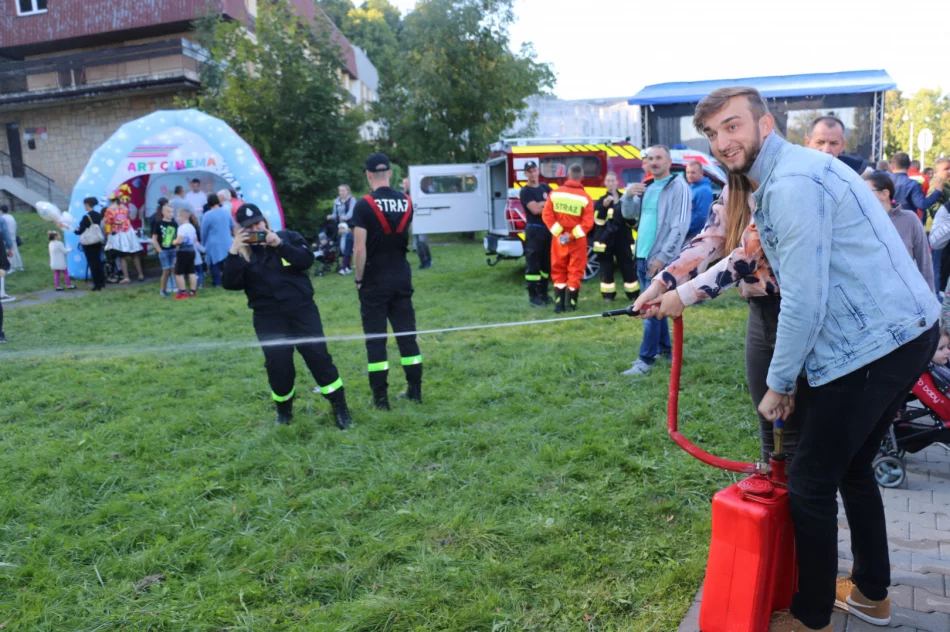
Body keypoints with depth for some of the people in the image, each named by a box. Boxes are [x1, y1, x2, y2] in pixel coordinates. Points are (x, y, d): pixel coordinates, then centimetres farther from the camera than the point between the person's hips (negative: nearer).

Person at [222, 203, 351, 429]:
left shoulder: (288, 236, 4)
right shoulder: (241, 253, 5)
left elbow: (307, 260, -12)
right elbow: (229, 283, -9)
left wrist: (280, 245, -20)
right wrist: (233, 252, -19)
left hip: (302, 309, -1)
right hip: (268, 318, 1)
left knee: (318, 357, -6)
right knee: (278, 367, 0)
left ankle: (340, 408, 7)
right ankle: (284, 411, 25)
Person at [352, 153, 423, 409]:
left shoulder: (364, 205, -13)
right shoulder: (406, 202, 2)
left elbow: (359, 248, -16)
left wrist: (359, 278, -5)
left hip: (375, 280, -4)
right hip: (402, 277, 4)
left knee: (375, 338, 3)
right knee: (407, 333, 11)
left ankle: (380, 397, 7)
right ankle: (415, 390, 16)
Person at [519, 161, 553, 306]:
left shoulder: (545, 187, 15)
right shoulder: (525, 191, -5)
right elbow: (535, 209, -17)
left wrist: (542, 204, -9)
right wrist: (548, 203, -4)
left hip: (548, 229, 7)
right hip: (534, 230, -7)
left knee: (546, 263, 11)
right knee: (533, 263, -6)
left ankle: (543, 293, 21)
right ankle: (533, 296, -2)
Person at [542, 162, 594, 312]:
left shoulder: (555, 193, -2)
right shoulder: (585, 197, -10)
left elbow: (546, 215, -6)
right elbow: (588, 223, -16)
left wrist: (558, 233, -8)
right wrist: (573, 236, -12)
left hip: (558, 239, 2)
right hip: (577, 241, -2)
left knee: (558, 270, 12)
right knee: (575, 271, 7)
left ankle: (559, 303, 9)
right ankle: (570, 304, 7)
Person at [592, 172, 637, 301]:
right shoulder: (600, 201, 5)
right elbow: (598, 220, -8)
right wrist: (604, 206, -23)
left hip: (623, 239, 0)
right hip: (605, 239, 0)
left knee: (628, 266, 3)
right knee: (606, 268, 2)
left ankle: (633, 294, 12)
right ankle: (608, 294, 11)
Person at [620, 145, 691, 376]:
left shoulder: (678, 186, -9)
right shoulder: (646, 187, 15)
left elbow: (680, 226, -15)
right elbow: (629, 215, 17)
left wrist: (663, 256, -19)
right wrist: (628, 195, -4)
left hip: (661, 259, -8)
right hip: (642, 257, 8)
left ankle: (646, 361, -4)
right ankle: (664, 349, 27)